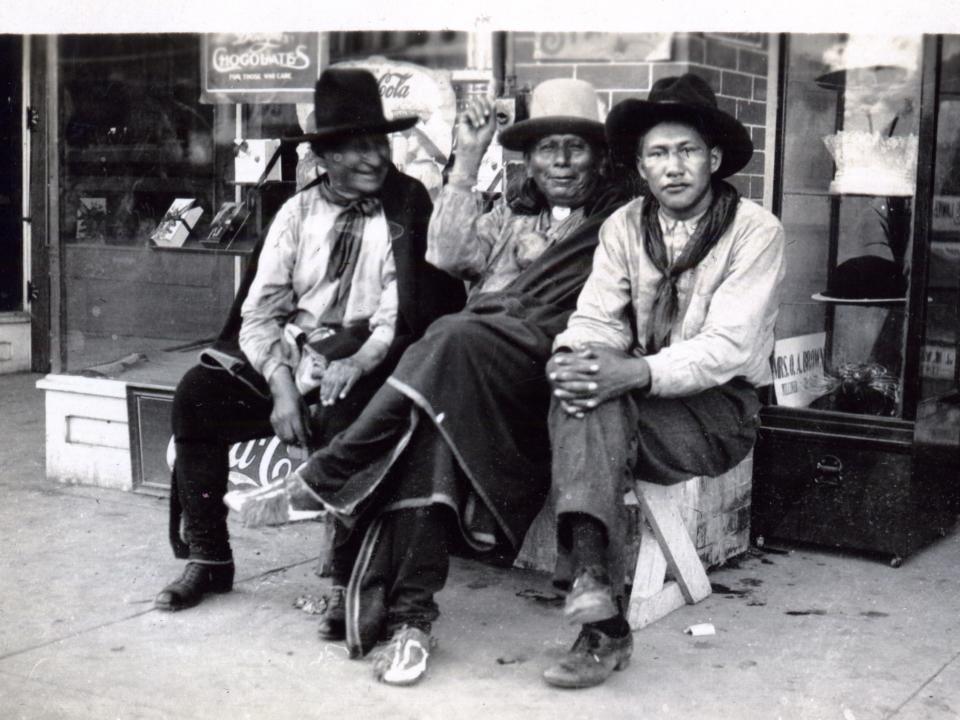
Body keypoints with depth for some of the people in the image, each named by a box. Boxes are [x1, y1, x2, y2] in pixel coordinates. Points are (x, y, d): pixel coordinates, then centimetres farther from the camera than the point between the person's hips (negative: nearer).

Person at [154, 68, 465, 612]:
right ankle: (207, 559, -2)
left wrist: (361, 360, -23)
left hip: (366, 361, -4)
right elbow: (260, 311, 4)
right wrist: (281, 383, -12)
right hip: (290, 356, 4)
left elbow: (407, 308, -5)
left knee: (345, 418, -35)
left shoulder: (408, 207, 2)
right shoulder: (298, 212, 10)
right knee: (198, 393, -16)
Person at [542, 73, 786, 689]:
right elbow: (597, 318, 0)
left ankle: (598, 614, -29)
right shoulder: (624, 227, 8)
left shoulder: (756, 231, -8)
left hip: (719, 407, -4)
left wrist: (632, 373, -34)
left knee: (595, 409, -30)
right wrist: (572, 359, -25)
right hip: (632, 399, 4)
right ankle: (599, 607, -41)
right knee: (583, 394, -31)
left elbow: (727, 348, -18)